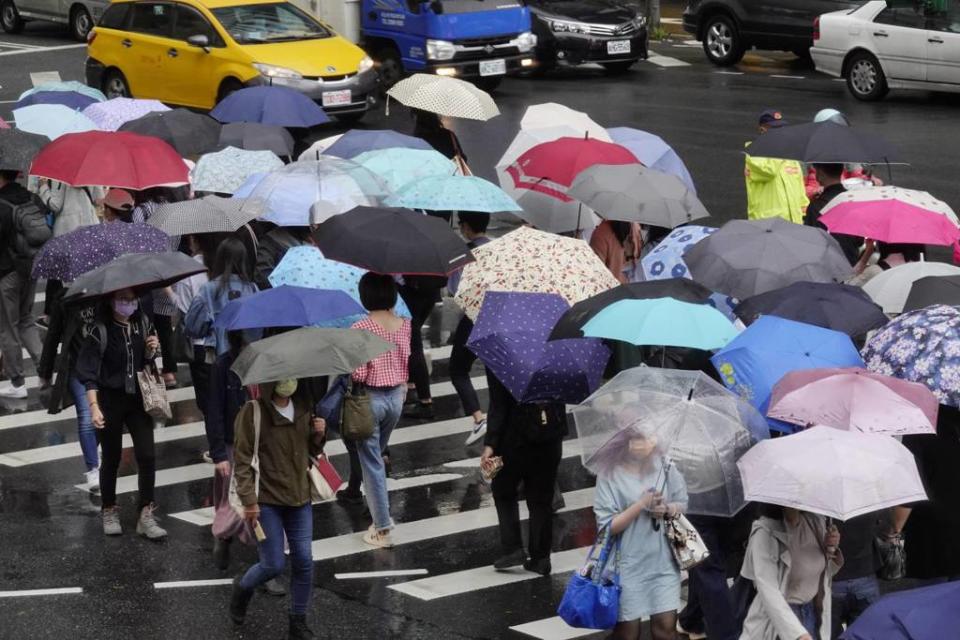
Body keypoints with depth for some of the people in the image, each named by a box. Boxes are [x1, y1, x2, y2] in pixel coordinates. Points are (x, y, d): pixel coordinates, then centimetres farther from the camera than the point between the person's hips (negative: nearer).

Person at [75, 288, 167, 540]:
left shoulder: (143, 324, 1)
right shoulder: (100, 331, -13)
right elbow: (88, 372, -14)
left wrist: (152, 350, -8)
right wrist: (94, 407, -23)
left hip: (139, 398, 3)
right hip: (110, 400, -3)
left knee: (147, 456, -4)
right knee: (111, 458, 8)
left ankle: (146, 515, 3)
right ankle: (109, 511, 25)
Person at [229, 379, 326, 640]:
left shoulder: (303, 408, 4)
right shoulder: (254, 411, -12)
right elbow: (241, 458, -11)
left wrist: (319, 434, -4)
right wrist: (249, 500, -16)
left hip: (299, 497, 5)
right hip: (266, 500, -5)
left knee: (303, 562, 2)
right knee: (274, 564, -3)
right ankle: (242, 589, 30)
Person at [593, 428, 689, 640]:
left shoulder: (664, 466, 0)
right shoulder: (610, 475, -10)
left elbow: (682, 504, 9)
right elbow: (607, 526, -13)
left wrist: (667, 509, -13)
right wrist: (641, 505, -21)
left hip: (663, 560, 3)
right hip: (628, 565, -3)